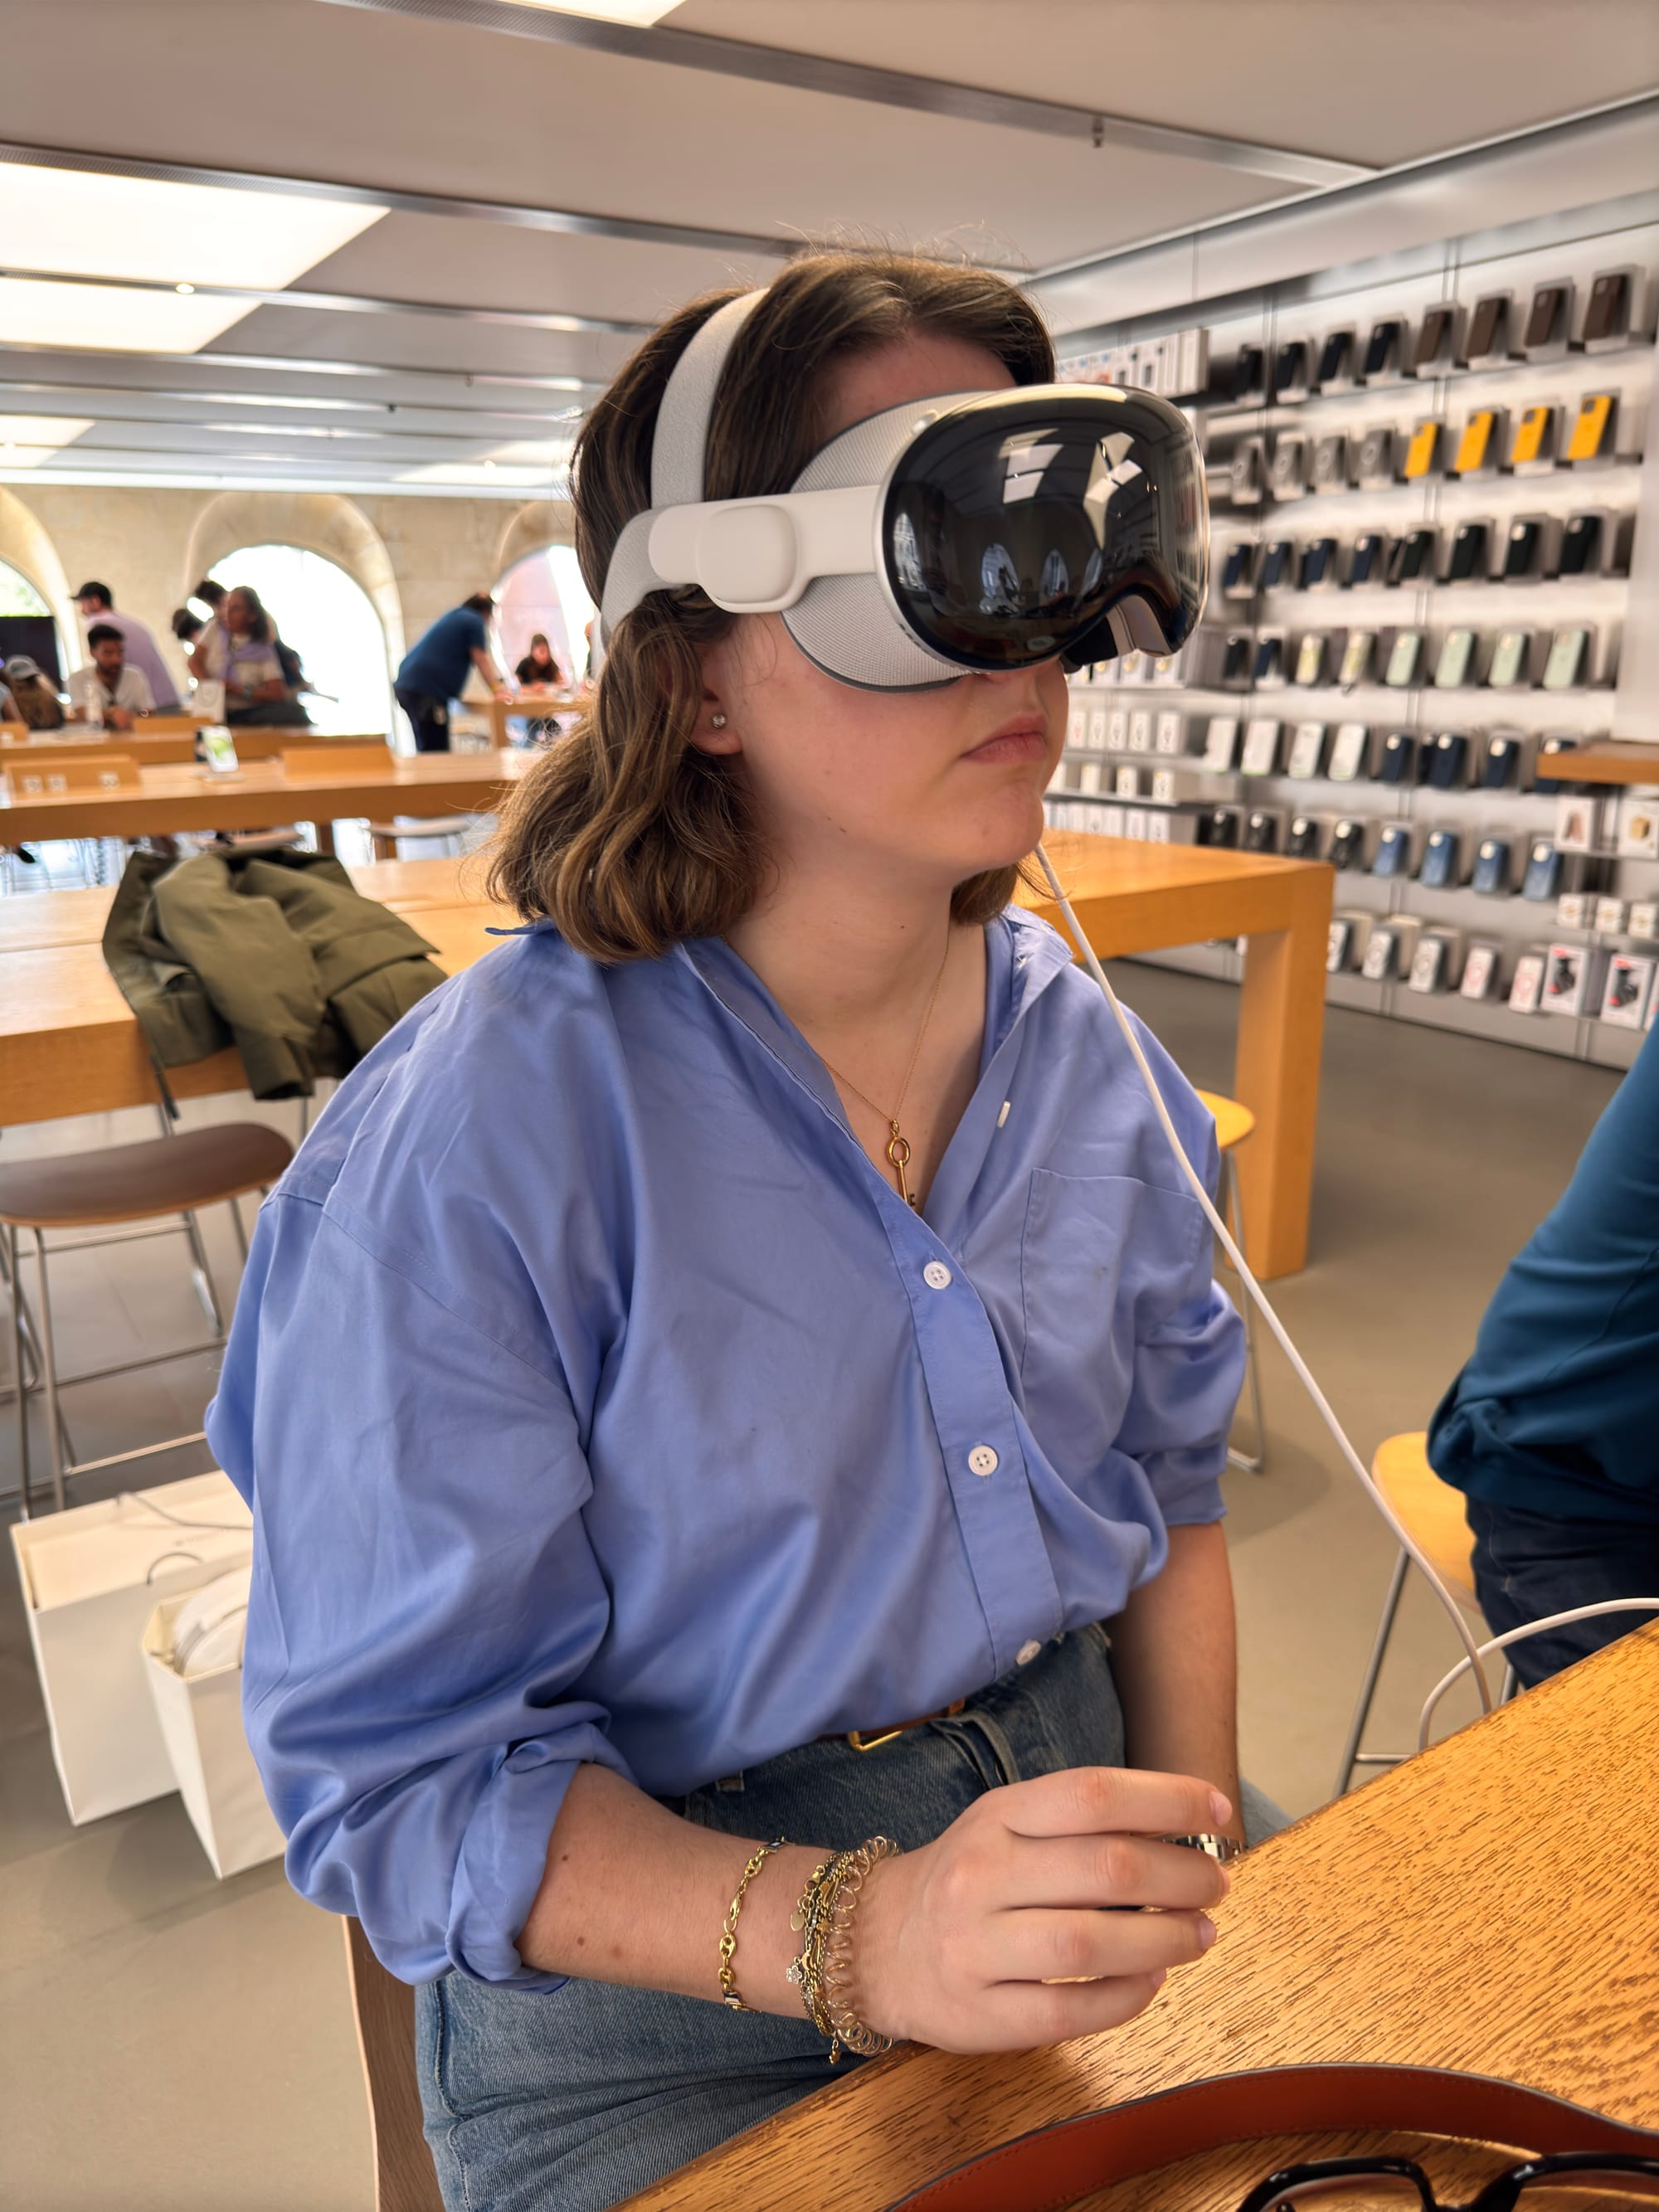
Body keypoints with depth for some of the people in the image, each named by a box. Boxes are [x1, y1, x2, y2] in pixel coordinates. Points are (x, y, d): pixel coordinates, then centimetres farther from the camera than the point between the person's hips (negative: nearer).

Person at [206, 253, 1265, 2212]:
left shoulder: (1087, 1055, -5)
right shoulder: (472, 1143, -23)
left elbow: (1169, 1479, 8)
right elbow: (397, 1780, -16)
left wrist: (1189, 1861, -2)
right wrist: (857, 1937, -28)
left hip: (1069, 1775, 5)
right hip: (657, 1984, -3)